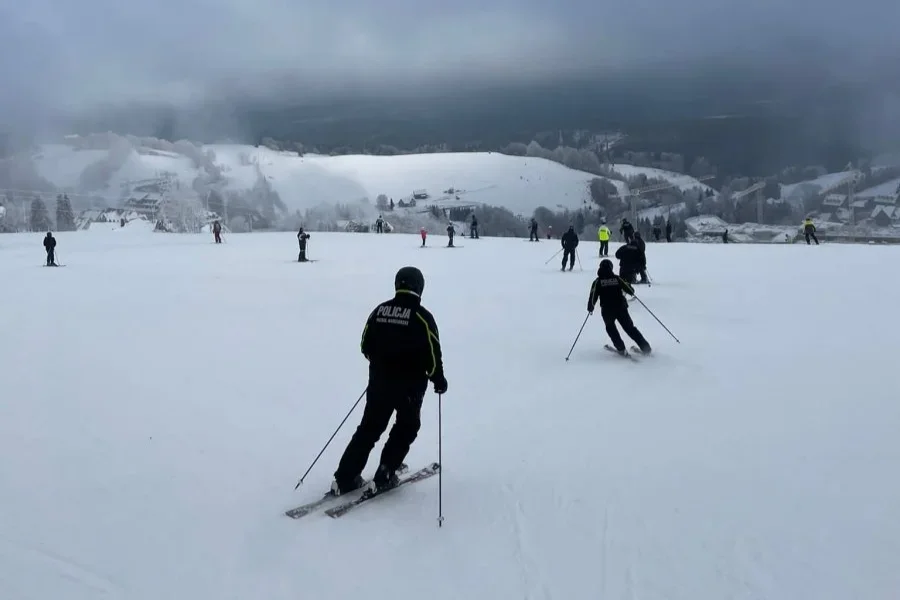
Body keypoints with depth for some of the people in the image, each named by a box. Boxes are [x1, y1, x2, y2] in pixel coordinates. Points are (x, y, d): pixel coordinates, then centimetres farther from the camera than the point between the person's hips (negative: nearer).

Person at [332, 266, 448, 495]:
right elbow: (432, 354, -13)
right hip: (410, 384, -4)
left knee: (369, 428, 15)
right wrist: (439, 380, 4)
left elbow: (366, 347, 7)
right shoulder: (422, 316, -14)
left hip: (379, 381, 4)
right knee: (406, 429, 17)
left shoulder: (379, 310, 1)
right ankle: (384, 476, 14)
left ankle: (345, 478, 14)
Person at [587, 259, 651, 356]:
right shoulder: (617, 278, 1)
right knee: (630, 328, 13)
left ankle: (621, 349, 13)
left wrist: (590, 308, 7)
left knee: (610, 328, 22)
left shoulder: (597, 281, -3)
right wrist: (631, 292, 27)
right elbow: (630, 290, 3)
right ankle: (646, 348, 9)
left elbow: (593, 297, -8)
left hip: (607, 311, -2)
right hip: (621, 308, 2)